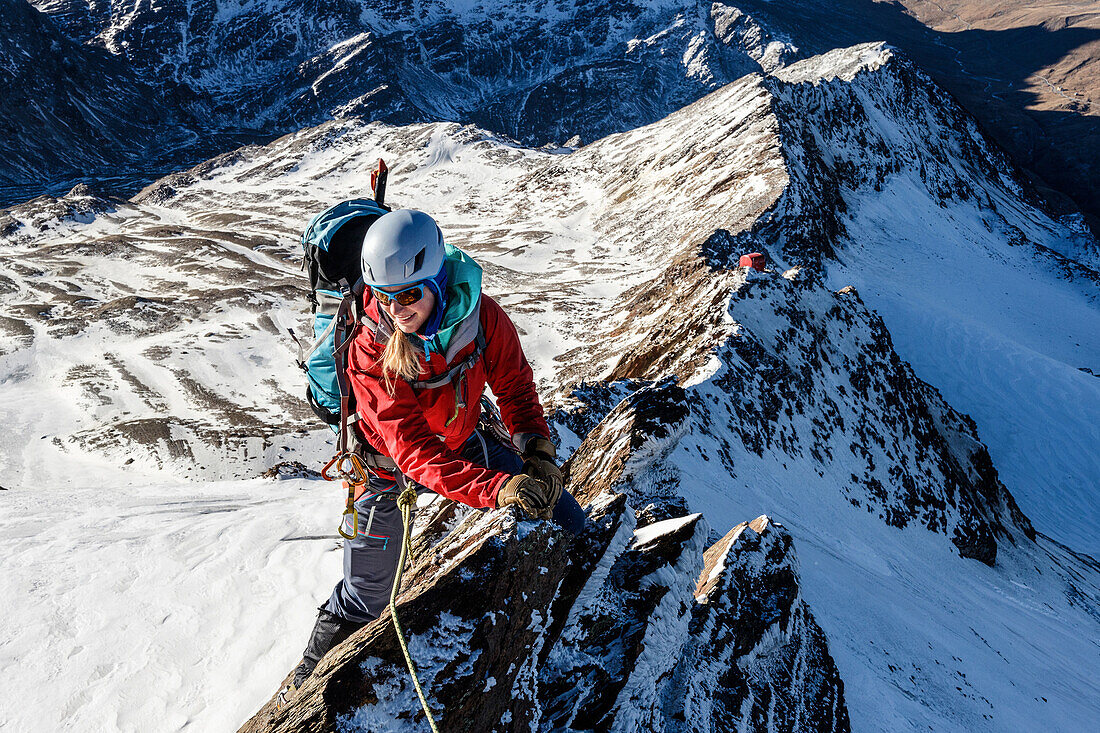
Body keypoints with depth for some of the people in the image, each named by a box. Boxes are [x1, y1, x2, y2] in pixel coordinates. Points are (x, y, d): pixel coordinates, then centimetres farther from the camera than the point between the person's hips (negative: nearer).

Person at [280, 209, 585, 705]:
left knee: (557, 512, 5)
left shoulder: (480, 315, -25)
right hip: (388, 467, -3)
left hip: (460, 445, 3)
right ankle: (310, 678, 36)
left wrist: (536, 448, -25)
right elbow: (415, 451, -38)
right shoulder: (369, 352, -34)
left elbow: (514, 383, -8)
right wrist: (499, 488, -50)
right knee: (364, 600, 7)